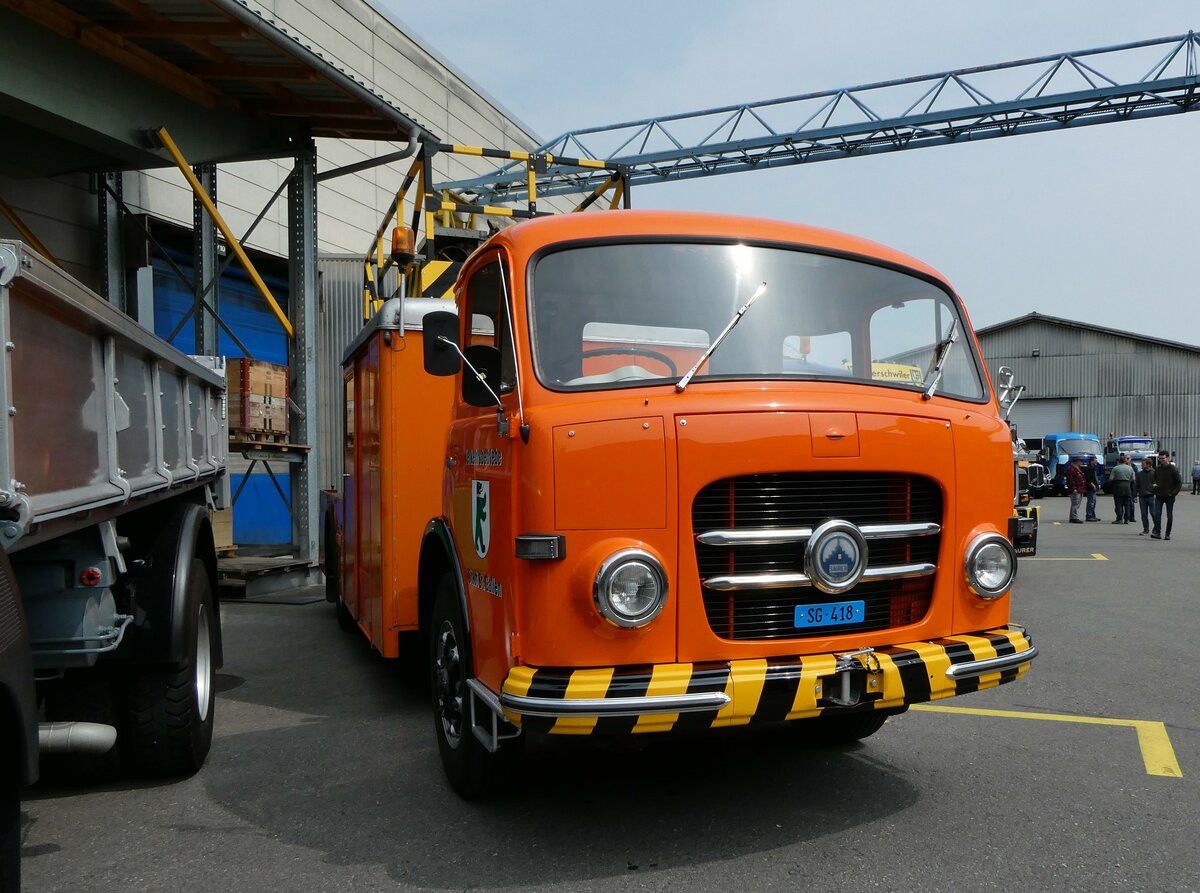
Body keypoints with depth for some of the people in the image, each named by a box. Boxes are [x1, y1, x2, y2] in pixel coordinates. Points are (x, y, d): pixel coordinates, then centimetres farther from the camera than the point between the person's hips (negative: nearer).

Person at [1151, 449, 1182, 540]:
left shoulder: (1173, 469, -6)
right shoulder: (1157, 469, 6)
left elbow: (1179, 483, -3)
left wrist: (1173, 493, -12)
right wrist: (1155, 492, 4)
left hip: (1169, 496, -3)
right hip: (1159, 496, 3)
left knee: (1169, 516, 5)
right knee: (1157, 514, -10)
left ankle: (1168, 534, 12)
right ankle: (1157, 533, -11)